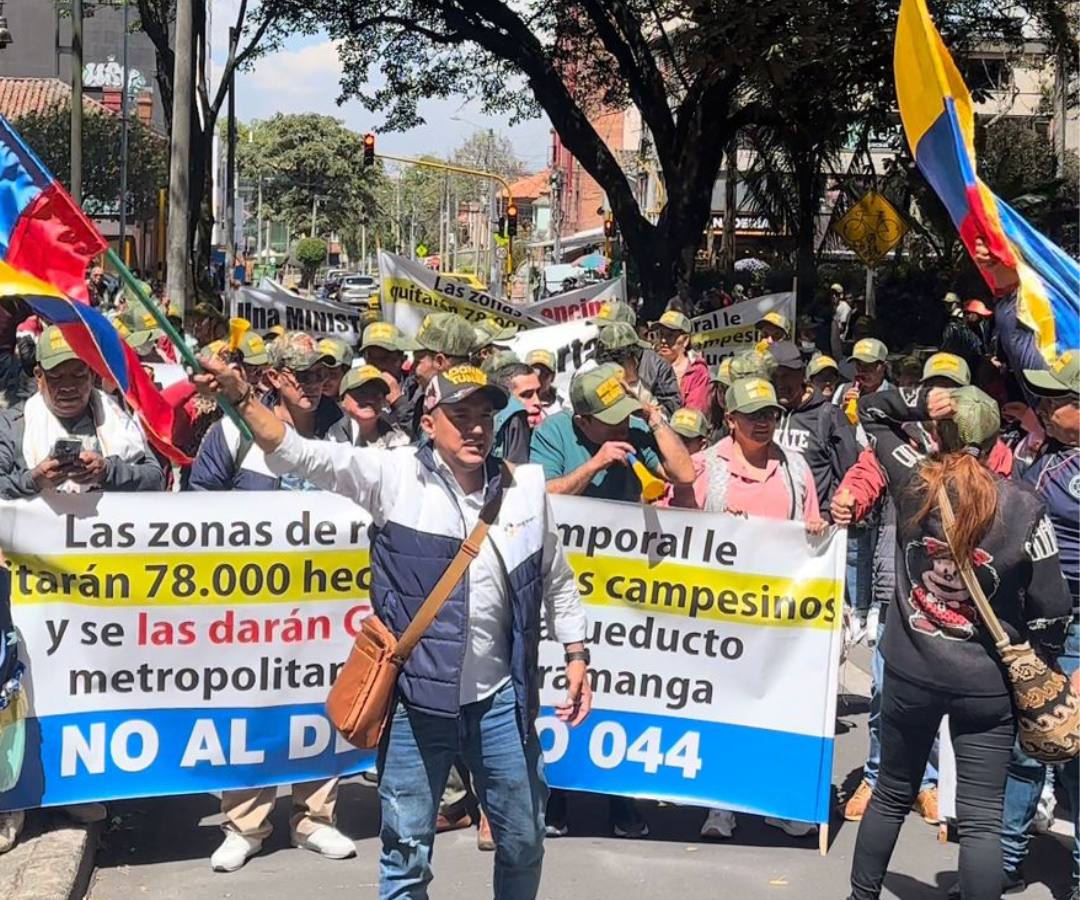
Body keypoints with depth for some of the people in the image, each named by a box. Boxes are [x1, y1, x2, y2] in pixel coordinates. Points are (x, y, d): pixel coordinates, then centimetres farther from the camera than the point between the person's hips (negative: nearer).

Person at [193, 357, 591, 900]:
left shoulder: (526, 486, 3)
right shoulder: (395, 476, -6)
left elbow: (557, 580, 14)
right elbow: (300, 456, -13)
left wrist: (576, 656, 12)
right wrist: (240, 398, -25)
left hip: (500, 699, 3)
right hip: (417, 698, -3)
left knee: (523, 839, 16)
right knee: (408, 849, 9)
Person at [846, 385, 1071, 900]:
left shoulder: (913, 483, -7)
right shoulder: (1024, 507, -11)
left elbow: (871, 411, 10)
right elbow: (1050, 611, -8)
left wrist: (918, 404, -8)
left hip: (910, 673, 2)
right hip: (988, 684, -2)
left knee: (892, 795, 19)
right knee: (981, 819, 2)